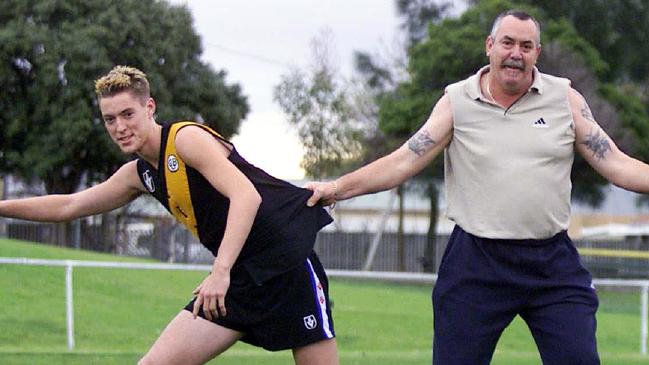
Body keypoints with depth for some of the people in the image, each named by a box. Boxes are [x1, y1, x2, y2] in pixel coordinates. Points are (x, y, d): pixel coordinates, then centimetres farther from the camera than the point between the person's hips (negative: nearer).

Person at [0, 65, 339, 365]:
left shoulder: (187, 137, -12)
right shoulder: (138, 174, 13)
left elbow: (246, 195, -25)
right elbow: (68, 206, 26)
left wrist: (220, 272, -33)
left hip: (285, 259, -8)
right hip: (240, 278, 8)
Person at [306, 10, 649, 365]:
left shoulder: (566, 98, 5)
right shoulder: (457, 102, 2)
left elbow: (615, 163, 5)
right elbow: (403, 161, -1)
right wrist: (339, 187, -10)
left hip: (553, 263, 1)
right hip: (476, 265, -1)